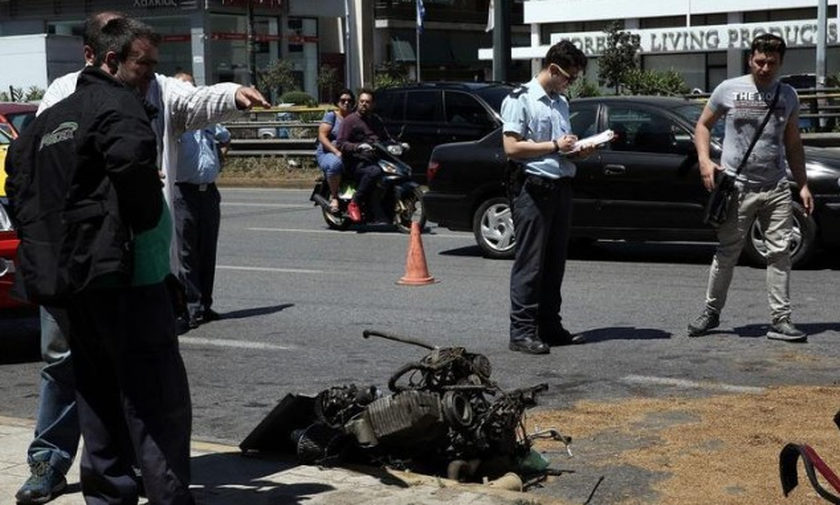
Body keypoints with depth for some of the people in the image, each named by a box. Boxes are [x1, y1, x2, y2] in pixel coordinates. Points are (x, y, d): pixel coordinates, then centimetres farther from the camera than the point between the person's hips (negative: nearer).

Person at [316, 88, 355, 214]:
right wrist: (336, 152, -20)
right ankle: (334, 196, -23)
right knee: (335, 164, -40)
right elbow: (322, 136, -7)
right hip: (328, 153, -4)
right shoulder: (331, 116, 4)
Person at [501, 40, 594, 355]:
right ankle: (522, 331, -5)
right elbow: (512, 148, -14)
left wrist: (578, 151, 6)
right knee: (530, 263, -7)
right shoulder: (520, 100, -6)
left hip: (561, 186, 8)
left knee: (555, 262, 10)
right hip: (533, 187, -8)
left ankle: (550, 326, 16)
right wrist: (555, 146, -13)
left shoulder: (561, 102, 18)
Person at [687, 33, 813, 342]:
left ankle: (780, 320, 2)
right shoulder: (729, 90, 1)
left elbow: (793, 143, 16)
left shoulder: (787, 96, 10)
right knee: (726, 253, 3)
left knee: (780, 253, -1)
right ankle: (711, 312, 18)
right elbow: (702, 125, 9)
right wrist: (704, 160, -7)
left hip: (777, 188, 3)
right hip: (737, 187, -2)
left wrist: (803, 185, 10)